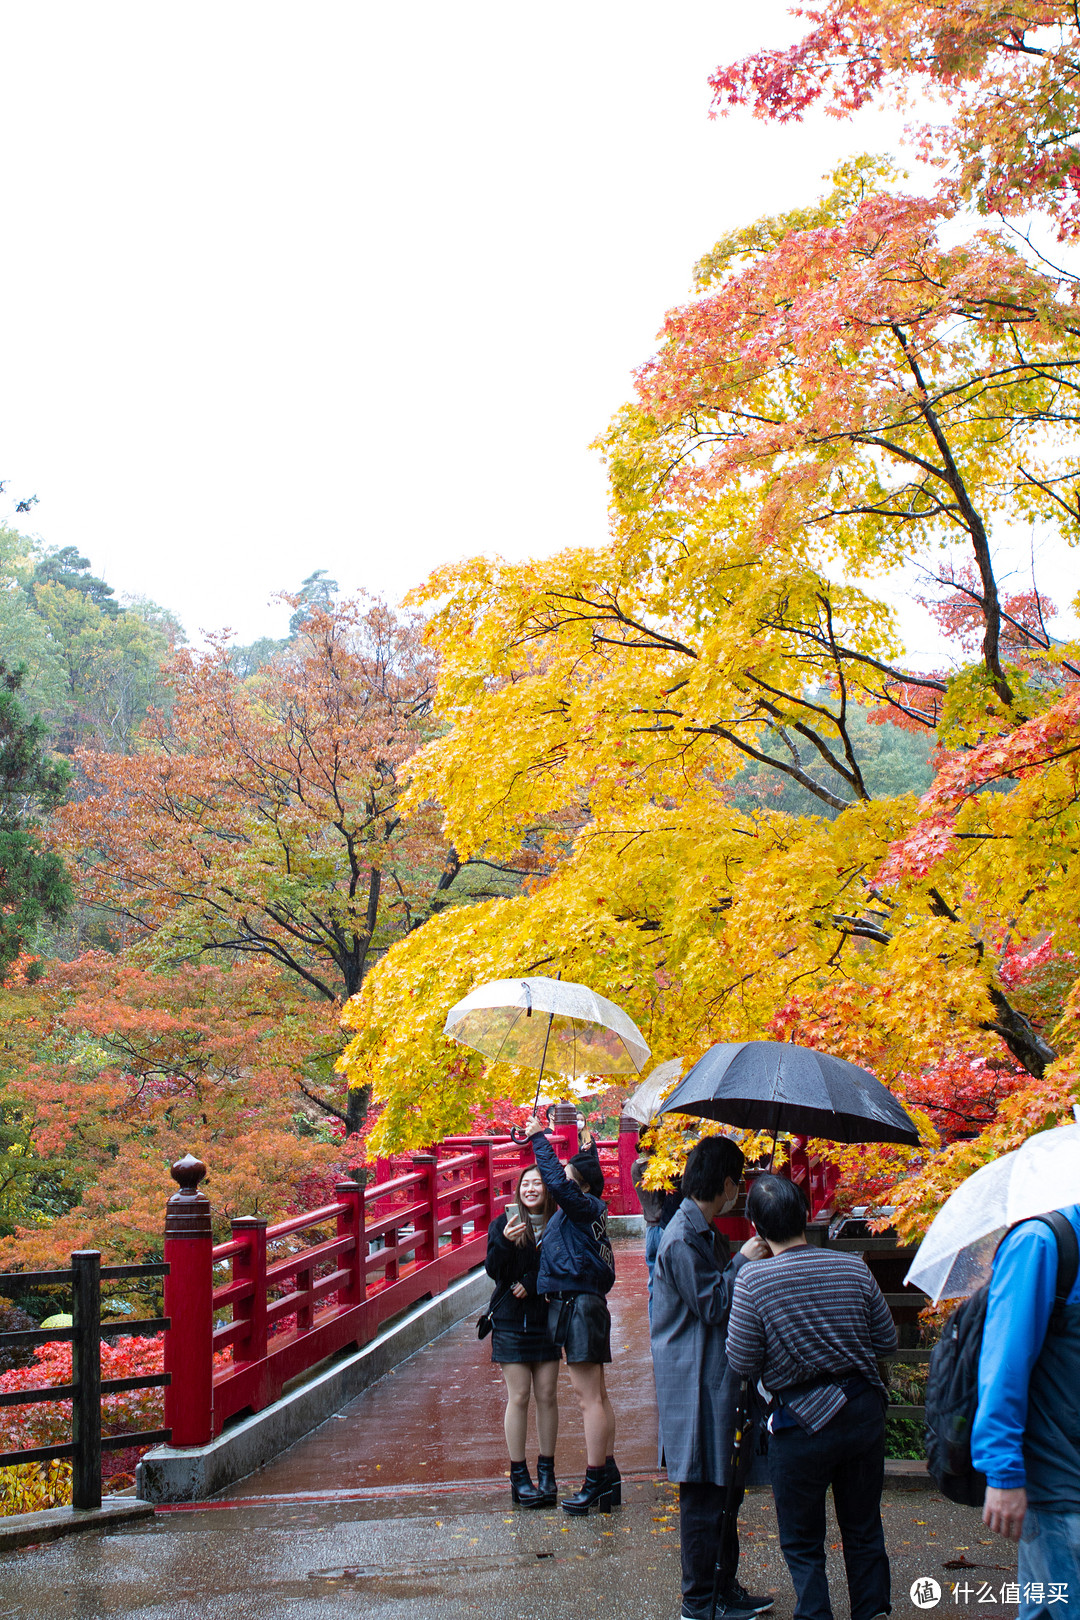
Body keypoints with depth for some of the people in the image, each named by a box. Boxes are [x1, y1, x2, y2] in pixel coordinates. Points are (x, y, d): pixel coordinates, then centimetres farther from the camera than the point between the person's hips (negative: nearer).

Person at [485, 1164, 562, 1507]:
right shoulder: (503, 1224, -2)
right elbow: (492, 1270, -11)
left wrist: (533, 1282, -15)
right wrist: (504, 1242, -29)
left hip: (546, 1321, 2)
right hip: (510, 1322, -2)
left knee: (547, 1395, 3)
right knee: (518, 1397, -1)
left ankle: (546, 1471, 13)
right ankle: (519, 1476, 4)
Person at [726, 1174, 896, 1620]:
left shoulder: (753, 1279, -15)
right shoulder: (854, 1268, -5)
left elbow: (741, 1361, -10)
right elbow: (887, 1341, 5)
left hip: (803, 1421, -4)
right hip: (865, 1410, 4)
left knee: (802, 1545, 11)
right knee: (864, 1534, 19)